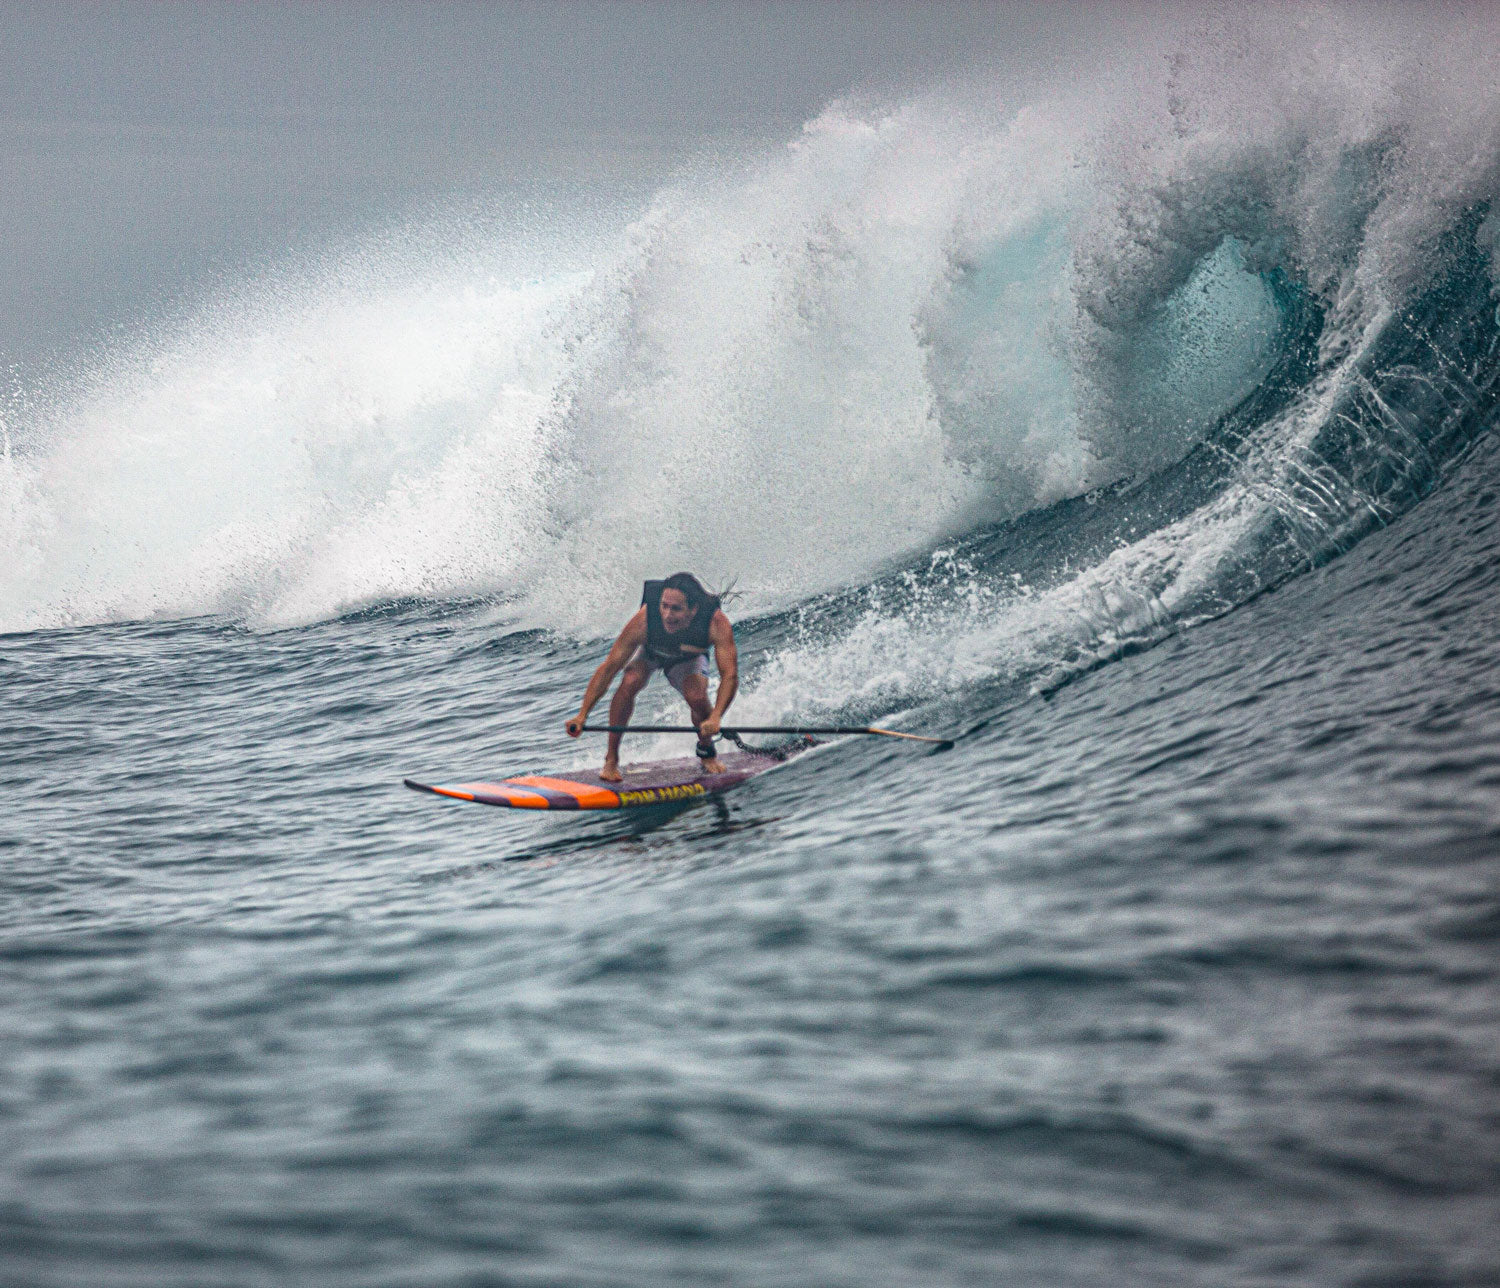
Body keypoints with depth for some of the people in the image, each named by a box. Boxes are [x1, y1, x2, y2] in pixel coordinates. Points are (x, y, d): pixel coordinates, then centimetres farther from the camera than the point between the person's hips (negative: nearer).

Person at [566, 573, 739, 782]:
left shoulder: (716, 623, -40)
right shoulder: (644, 620, -40)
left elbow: (730, 675, -42)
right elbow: (609, 667, -34)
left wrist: (715, 717, -58)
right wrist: (582, 715, -39)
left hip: (688, 659, 0)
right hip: (649, 652, 0)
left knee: (697, 697, -27)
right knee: (630, 682, -31)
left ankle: (706, 750, 7)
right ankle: (611, 759, -15)